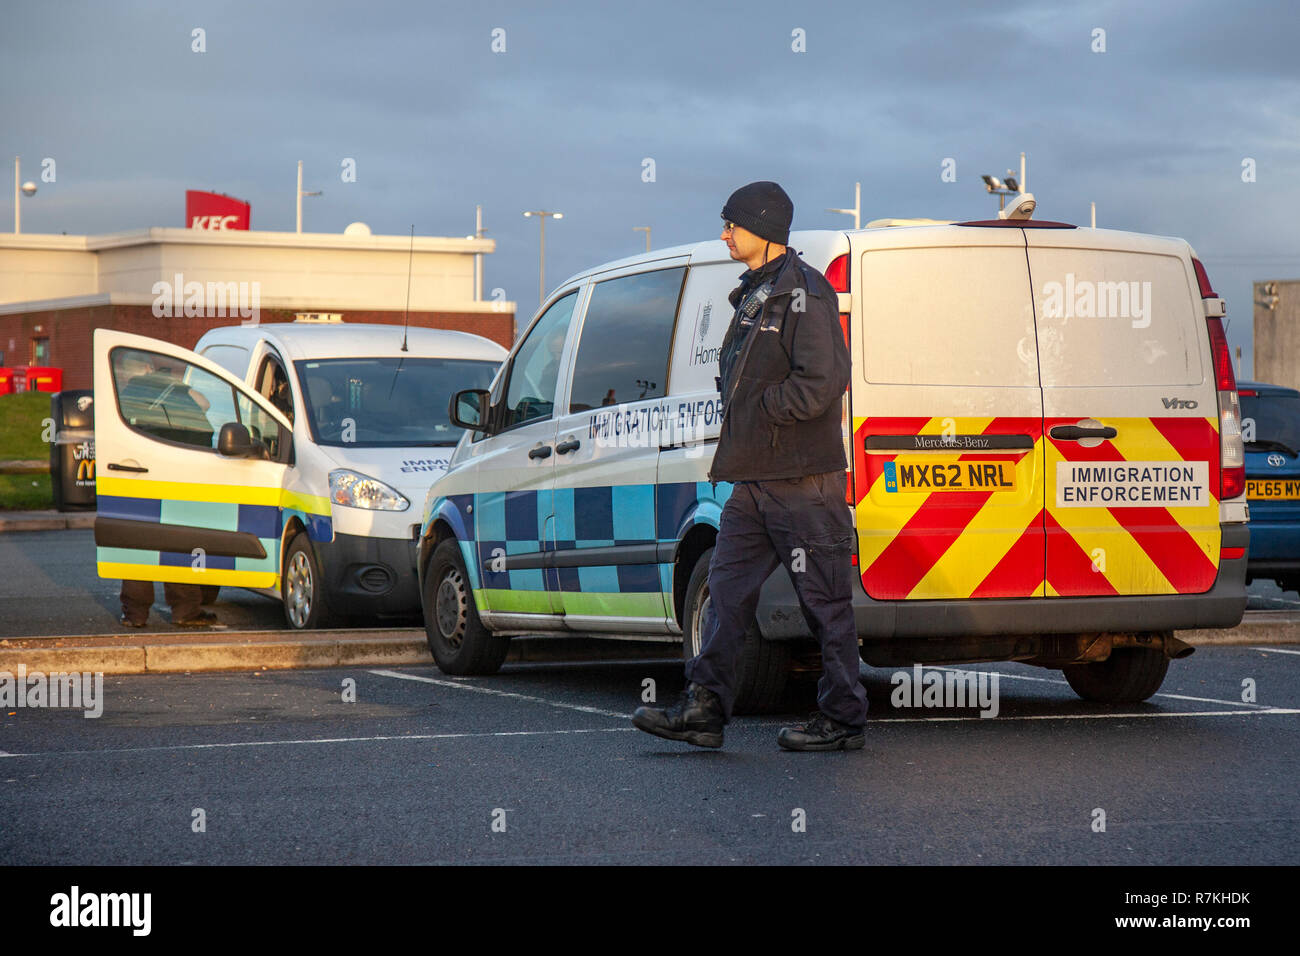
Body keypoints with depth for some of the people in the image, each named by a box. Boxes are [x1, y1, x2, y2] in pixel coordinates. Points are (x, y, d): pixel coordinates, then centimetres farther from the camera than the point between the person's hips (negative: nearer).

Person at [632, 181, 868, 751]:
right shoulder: (756, 296, 19)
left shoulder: (804, 294, -12)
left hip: (802, 482, -10)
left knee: (825, 603, -2)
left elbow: (820, 385, -21)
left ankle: (842, 720, 5)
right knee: (727, 590, 5)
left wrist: (758, 409, -13)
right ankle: (704, 709, 6)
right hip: (754, 480, 10)